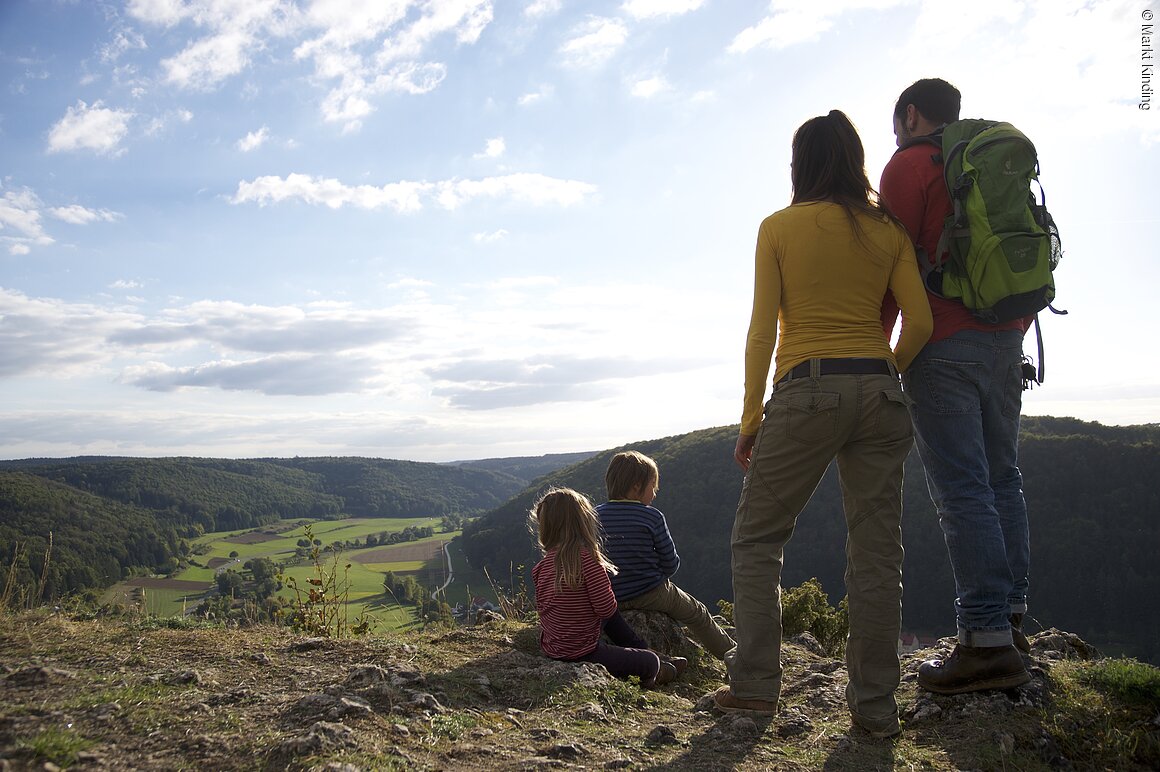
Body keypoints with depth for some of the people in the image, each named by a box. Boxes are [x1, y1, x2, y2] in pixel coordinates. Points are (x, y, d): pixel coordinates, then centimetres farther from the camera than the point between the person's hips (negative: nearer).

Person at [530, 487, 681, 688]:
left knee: (612, 618, 28)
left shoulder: (543, 565, -3)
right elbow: (607, 608, -20)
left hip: (551, 647, 8)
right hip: (581, 654, -8)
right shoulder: (587, 558, -24)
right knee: (651, 662, 7)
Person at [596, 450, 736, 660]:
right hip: (652, 594, -4)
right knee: (697, 614, 23)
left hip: (609, 600, 4)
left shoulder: (595, 516, -5)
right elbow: (671, 564, -9)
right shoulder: (652, 516, -15)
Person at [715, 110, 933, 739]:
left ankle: (755, 682, 5)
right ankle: (875, 704, 9)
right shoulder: (890, 230, 11)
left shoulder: (779, 227, 2)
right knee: (876, 550, 6)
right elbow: (920, 323, 3)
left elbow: (762, 330, -3)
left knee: (756, 537, 9)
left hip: (807, 391, -3)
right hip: (879, 395, 4)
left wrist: (751, 418, 1)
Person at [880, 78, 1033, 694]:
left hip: (945, 343, -8)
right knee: (1001, 481, 12)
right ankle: (1010, 616, 18)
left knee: (962, 491, -10)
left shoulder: (909, 164, -1)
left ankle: (987, 641, -11)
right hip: (1004, 342, 8)